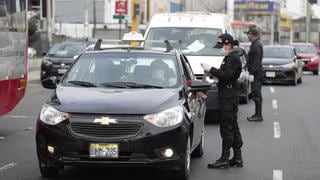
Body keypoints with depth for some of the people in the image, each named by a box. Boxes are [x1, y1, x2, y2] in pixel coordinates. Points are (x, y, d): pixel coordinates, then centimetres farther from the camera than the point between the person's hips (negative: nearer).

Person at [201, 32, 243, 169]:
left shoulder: (233, 58, -13)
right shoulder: (230, 58, 18)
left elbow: (226, 75, -24)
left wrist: (211, 69, -19)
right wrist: (212, 72, 7)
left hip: (229, 97, -11)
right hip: (228, 95, 11)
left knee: (227, 128, -8)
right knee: (233, 127, 12)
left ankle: (225, 159, -6)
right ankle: (237, 158, 17)